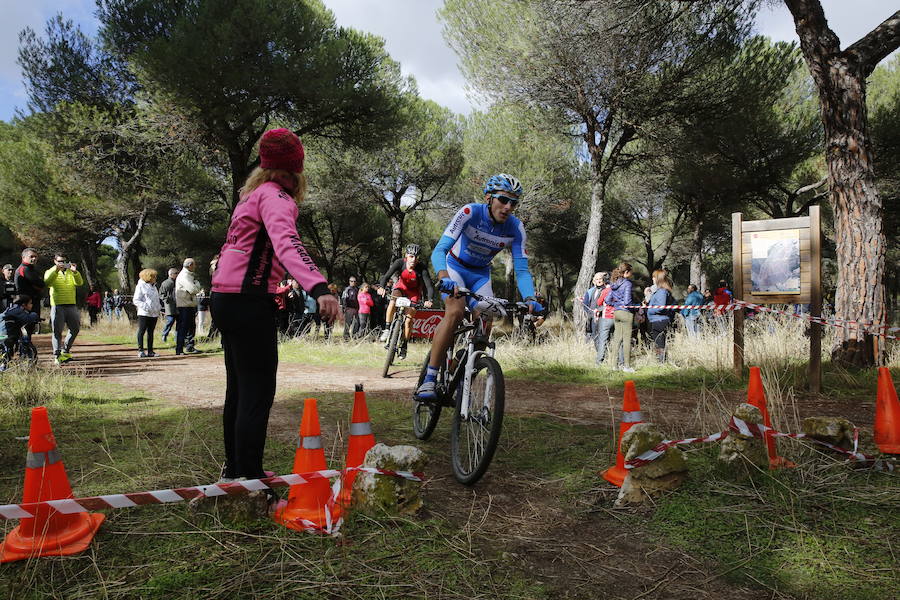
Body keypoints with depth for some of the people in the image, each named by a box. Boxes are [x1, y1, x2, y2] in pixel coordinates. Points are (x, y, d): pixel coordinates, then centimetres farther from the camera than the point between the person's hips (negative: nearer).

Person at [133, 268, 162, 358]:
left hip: (154, 314, 7)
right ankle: (140, 351, -1)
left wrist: (159, 308, 12)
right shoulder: (140, 286, -4)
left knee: (151, 332, 9)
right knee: (141, 331, -4)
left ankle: (150, 351, 12)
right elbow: (136, 300, -9)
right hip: (144, 314, -7)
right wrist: (146, 307, -19)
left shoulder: (154, 287, 19)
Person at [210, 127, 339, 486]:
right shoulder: (276, 196, -10)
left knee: (238, 388, 18)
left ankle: (233, 469, 30)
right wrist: (318, 288, -48)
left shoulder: (252, 194, 18)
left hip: (226, 299, 10)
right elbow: (286, 242, -32)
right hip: (248, 301, -10)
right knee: (258, 393, -8)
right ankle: (249, 479, -7)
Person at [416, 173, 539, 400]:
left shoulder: (516, 228, -18)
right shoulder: (470, 213, -28)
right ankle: (429, 379, -28)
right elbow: (439, 251, -36)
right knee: (455, 312, -30)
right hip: (455, 267, -4)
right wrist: (445, 279, -55)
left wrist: (530, 300, -37)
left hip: (481, 275, 4)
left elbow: (522, 270, -18)